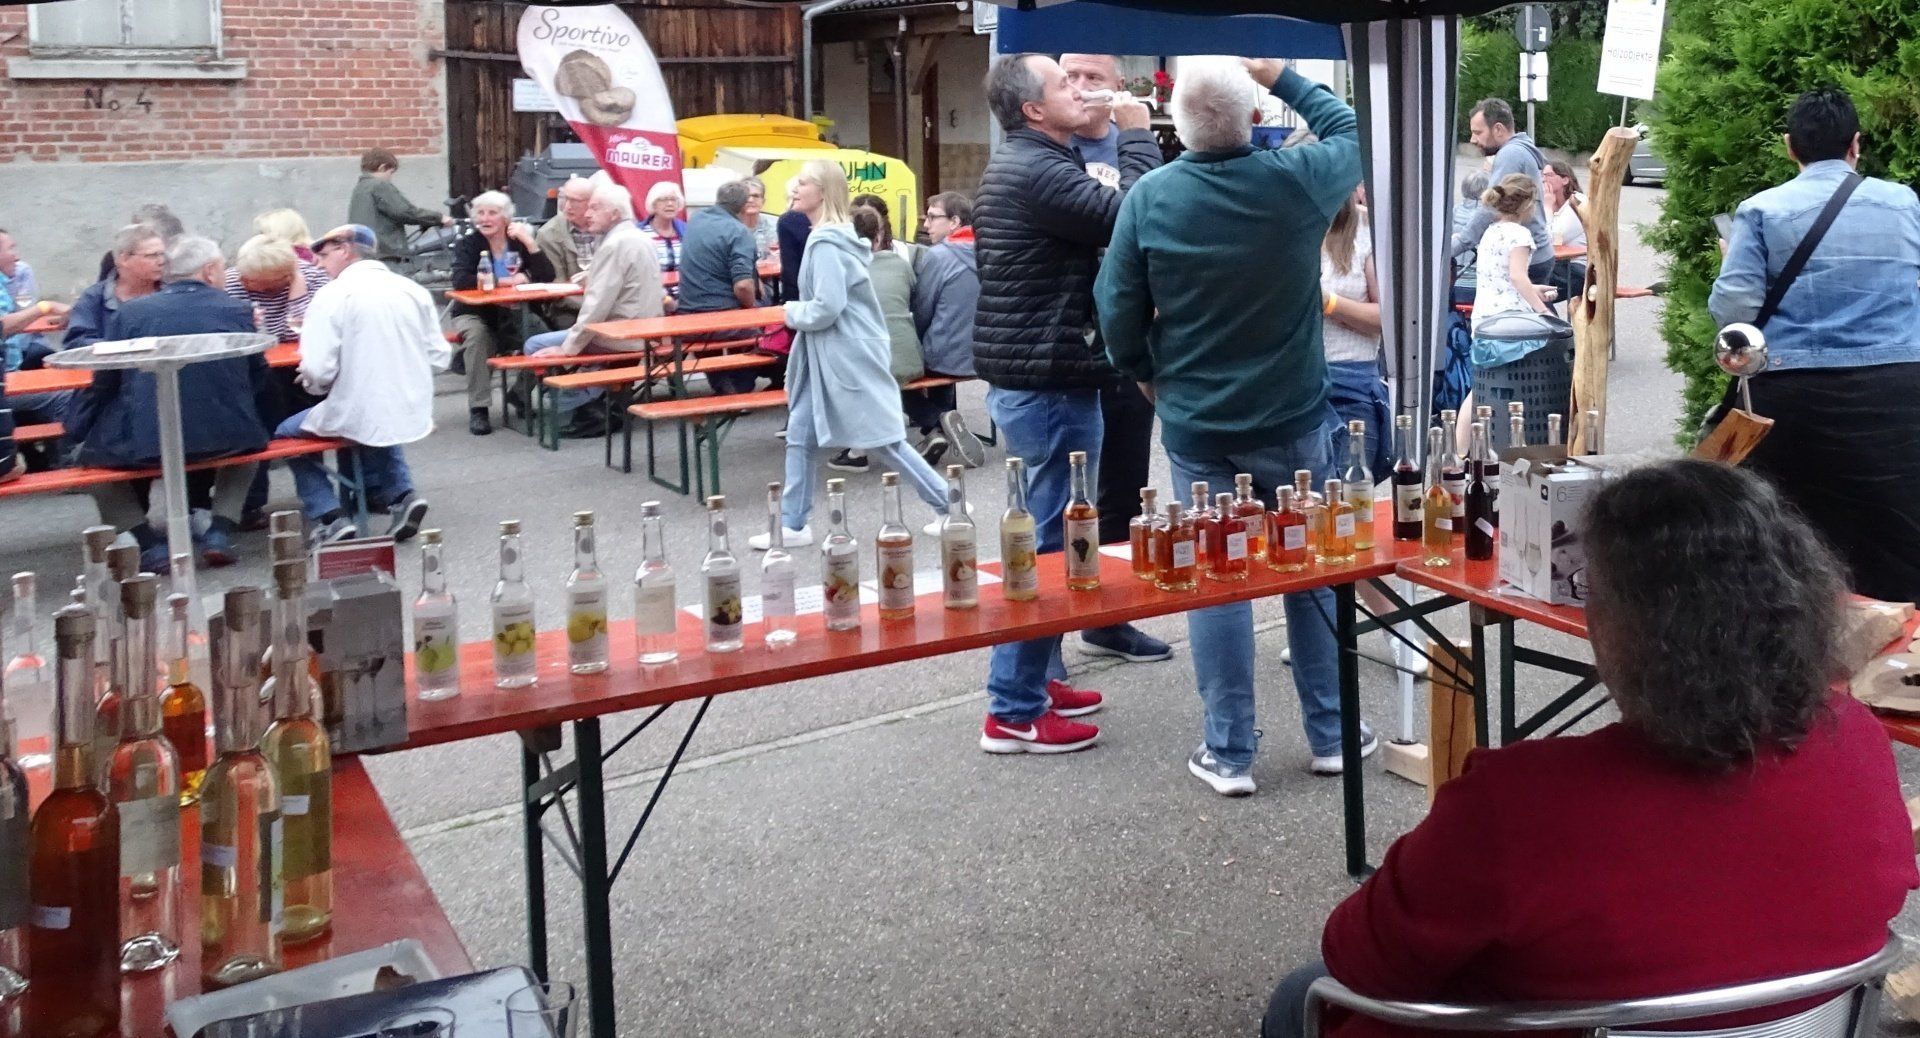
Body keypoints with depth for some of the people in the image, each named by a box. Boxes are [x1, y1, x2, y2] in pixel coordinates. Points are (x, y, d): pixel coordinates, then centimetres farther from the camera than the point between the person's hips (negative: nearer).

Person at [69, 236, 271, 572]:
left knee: (89, 453, 25)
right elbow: (258, 380, 11)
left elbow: (103, 384, 8)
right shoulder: (238, 311, 2)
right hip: (226, 440, 1)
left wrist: (77, 433, 22)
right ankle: (221, 530, 16)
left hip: (142, 447, -1)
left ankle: (149, 544, 10)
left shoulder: (129, 312, 3)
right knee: (246, 438, 34)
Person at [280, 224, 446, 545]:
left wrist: (313, 382, 4)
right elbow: (439, 358, 5)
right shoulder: (414, 291, 2)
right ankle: (400, 493, 21)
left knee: (287, 433, 22)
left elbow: (318, 371, -18)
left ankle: (331, 518, 5)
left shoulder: (332, 295, -12)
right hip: (413, 416, 5)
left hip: (359, 418, -5)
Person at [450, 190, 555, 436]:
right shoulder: (467, 245, -4)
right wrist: (506, 281, -26)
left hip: (511, 316, 2)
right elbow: (461, 280, -24)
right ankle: (478, 409, -27)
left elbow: (547, 276, -11)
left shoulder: (519, 242, 2)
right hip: (474, 313, -2)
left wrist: (529, 241, -22)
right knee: (477, 335, -34)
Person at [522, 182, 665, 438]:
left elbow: (598, 303, -23)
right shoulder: (639, 238, 12)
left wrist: (568, 348, -20)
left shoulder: (614, 245, -18)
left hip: (623, 337, -10)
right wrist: (591, 280, 16)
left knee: (536, 346, -6)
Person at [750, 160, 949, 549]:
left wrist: (792, 312, -7)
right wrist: (799, 311, 8)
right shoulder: (834, 236, 12)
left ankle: (946, 505, 8)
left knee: (881, 437, -3)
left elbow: (826, 308, -24)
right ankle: (792, 524, 15)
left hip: (847, 355, -10)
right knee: (801, 435, 10)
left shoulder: (826, 244, -19)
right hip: (828, 355, 10)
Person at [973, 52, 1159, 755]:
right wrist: (1137, 137, -10)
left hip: (1023, 374, 11)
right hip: (1049, 380, -11)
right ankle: (1014, 712, 1)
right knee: (1050, 541, -5)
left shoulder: (1015, 165, 16)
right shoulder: (1038, 170, -17)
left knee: (1045, 531, 19)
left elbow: (1092, 235, 19)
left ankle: (1036, 676, 30)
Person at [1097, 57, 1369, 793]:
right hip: (1292, 417, 0)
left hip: (1195, 424, 0)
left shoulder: (1147, 197, -12)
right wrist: (1280, 76, 18)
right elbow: (1347, 128, 11)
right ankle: (1330, 734, 24)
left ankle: (1229, 753, 12)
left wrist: (1146, 376, 10)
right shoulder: (1298, 178, -11)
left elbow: (1117, 310, -6)